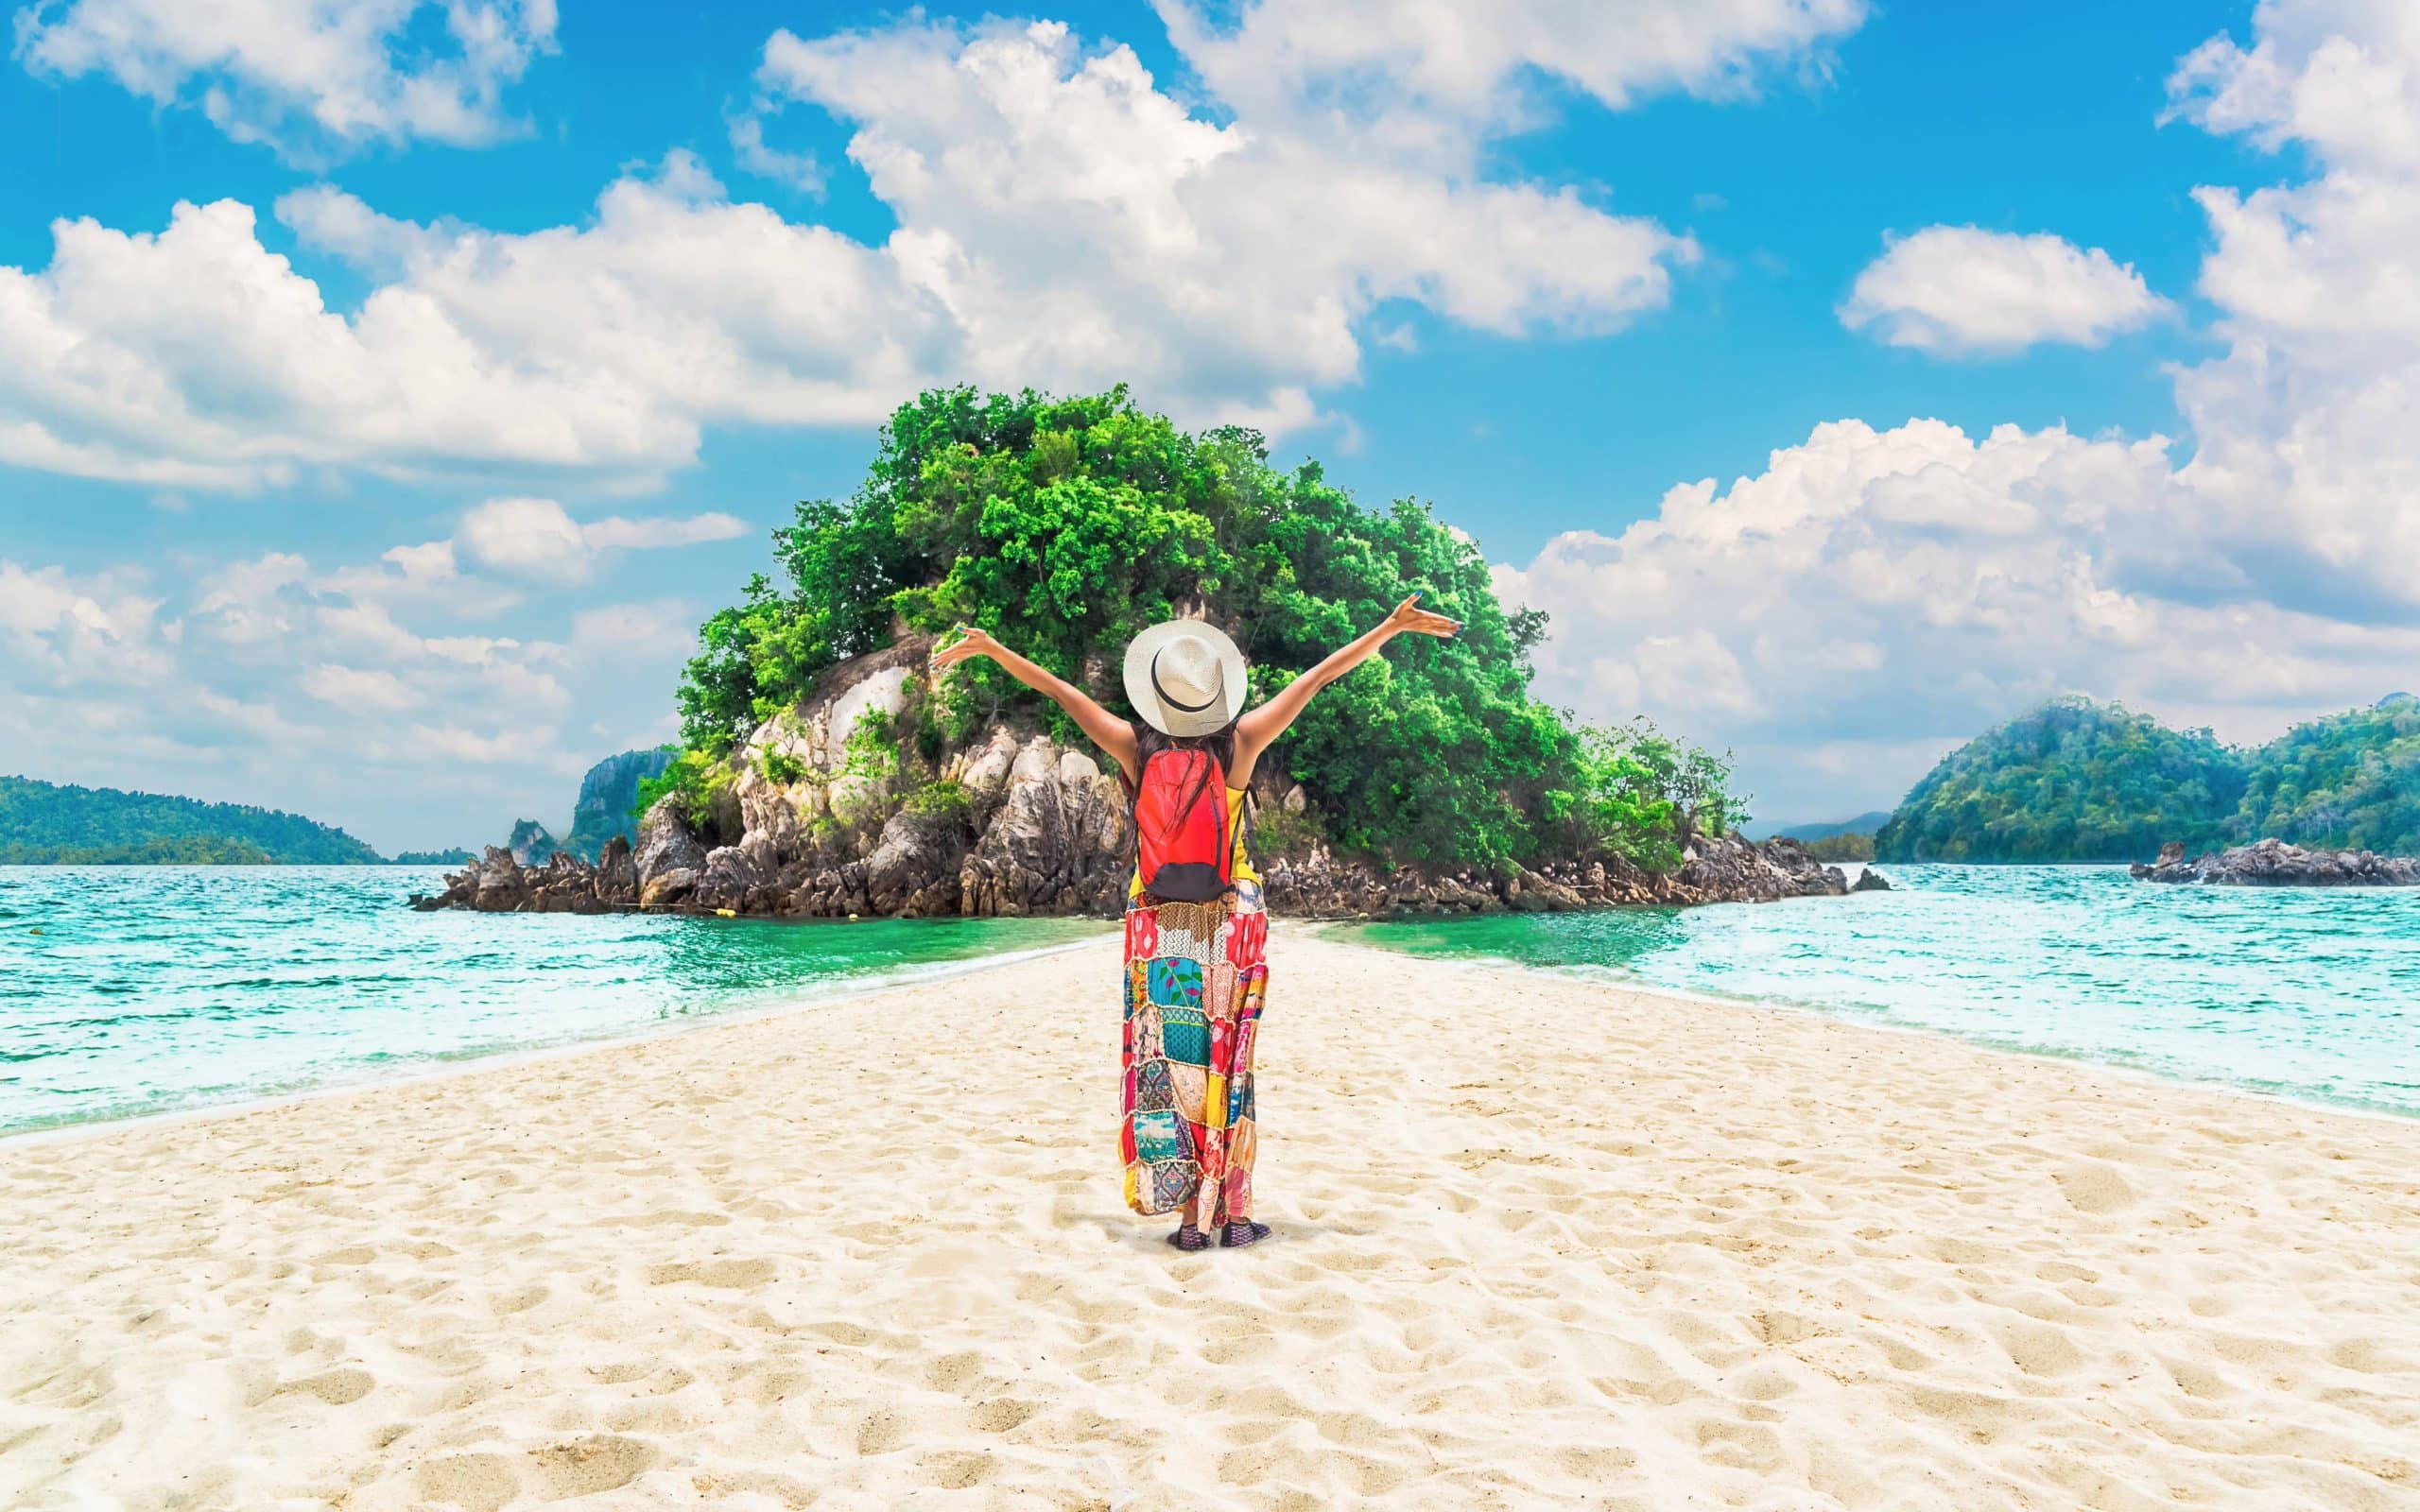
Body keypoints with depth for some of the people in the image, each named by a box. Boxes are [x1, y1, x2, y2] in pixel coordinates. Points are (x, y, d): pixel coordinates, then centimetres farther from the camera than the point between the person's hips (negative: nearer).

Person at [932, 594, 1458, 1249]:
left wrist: (989, 648, 15)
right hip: (1230, 929, 0)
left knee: (1168, 1066, 4)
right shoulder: (1239, 745, -6)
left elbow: (1063, 692, 5)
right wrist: (1393, 627, 0)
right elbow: (1316, 678, -3)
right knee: (1227, 1067, 6)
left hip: (1158, 932, 1)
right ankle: (1233, 1214, 9)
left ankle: (1192, 1215, 3)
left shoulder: (1137, 748, -4)